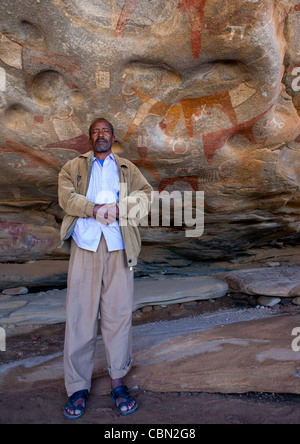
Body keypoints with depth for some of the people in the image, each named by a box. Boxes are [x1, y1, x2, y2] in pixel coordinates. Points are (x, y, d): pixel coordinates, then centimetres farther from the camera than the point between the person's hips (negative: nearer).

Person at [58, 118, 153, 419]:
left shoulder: (127, 169, 19)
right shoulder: (73, 167, 17)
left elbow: (146, 196, 5)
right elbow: (66, 196, 0)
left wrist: (119, 209, -12)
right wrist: (96, 209, -13)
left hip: (118, 247, 1)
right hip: (85, 245, 0)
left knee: (119, 312, 2)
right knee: (80, 314, 0)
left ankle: (118, 381, 18)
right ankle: (78, 386, 14)